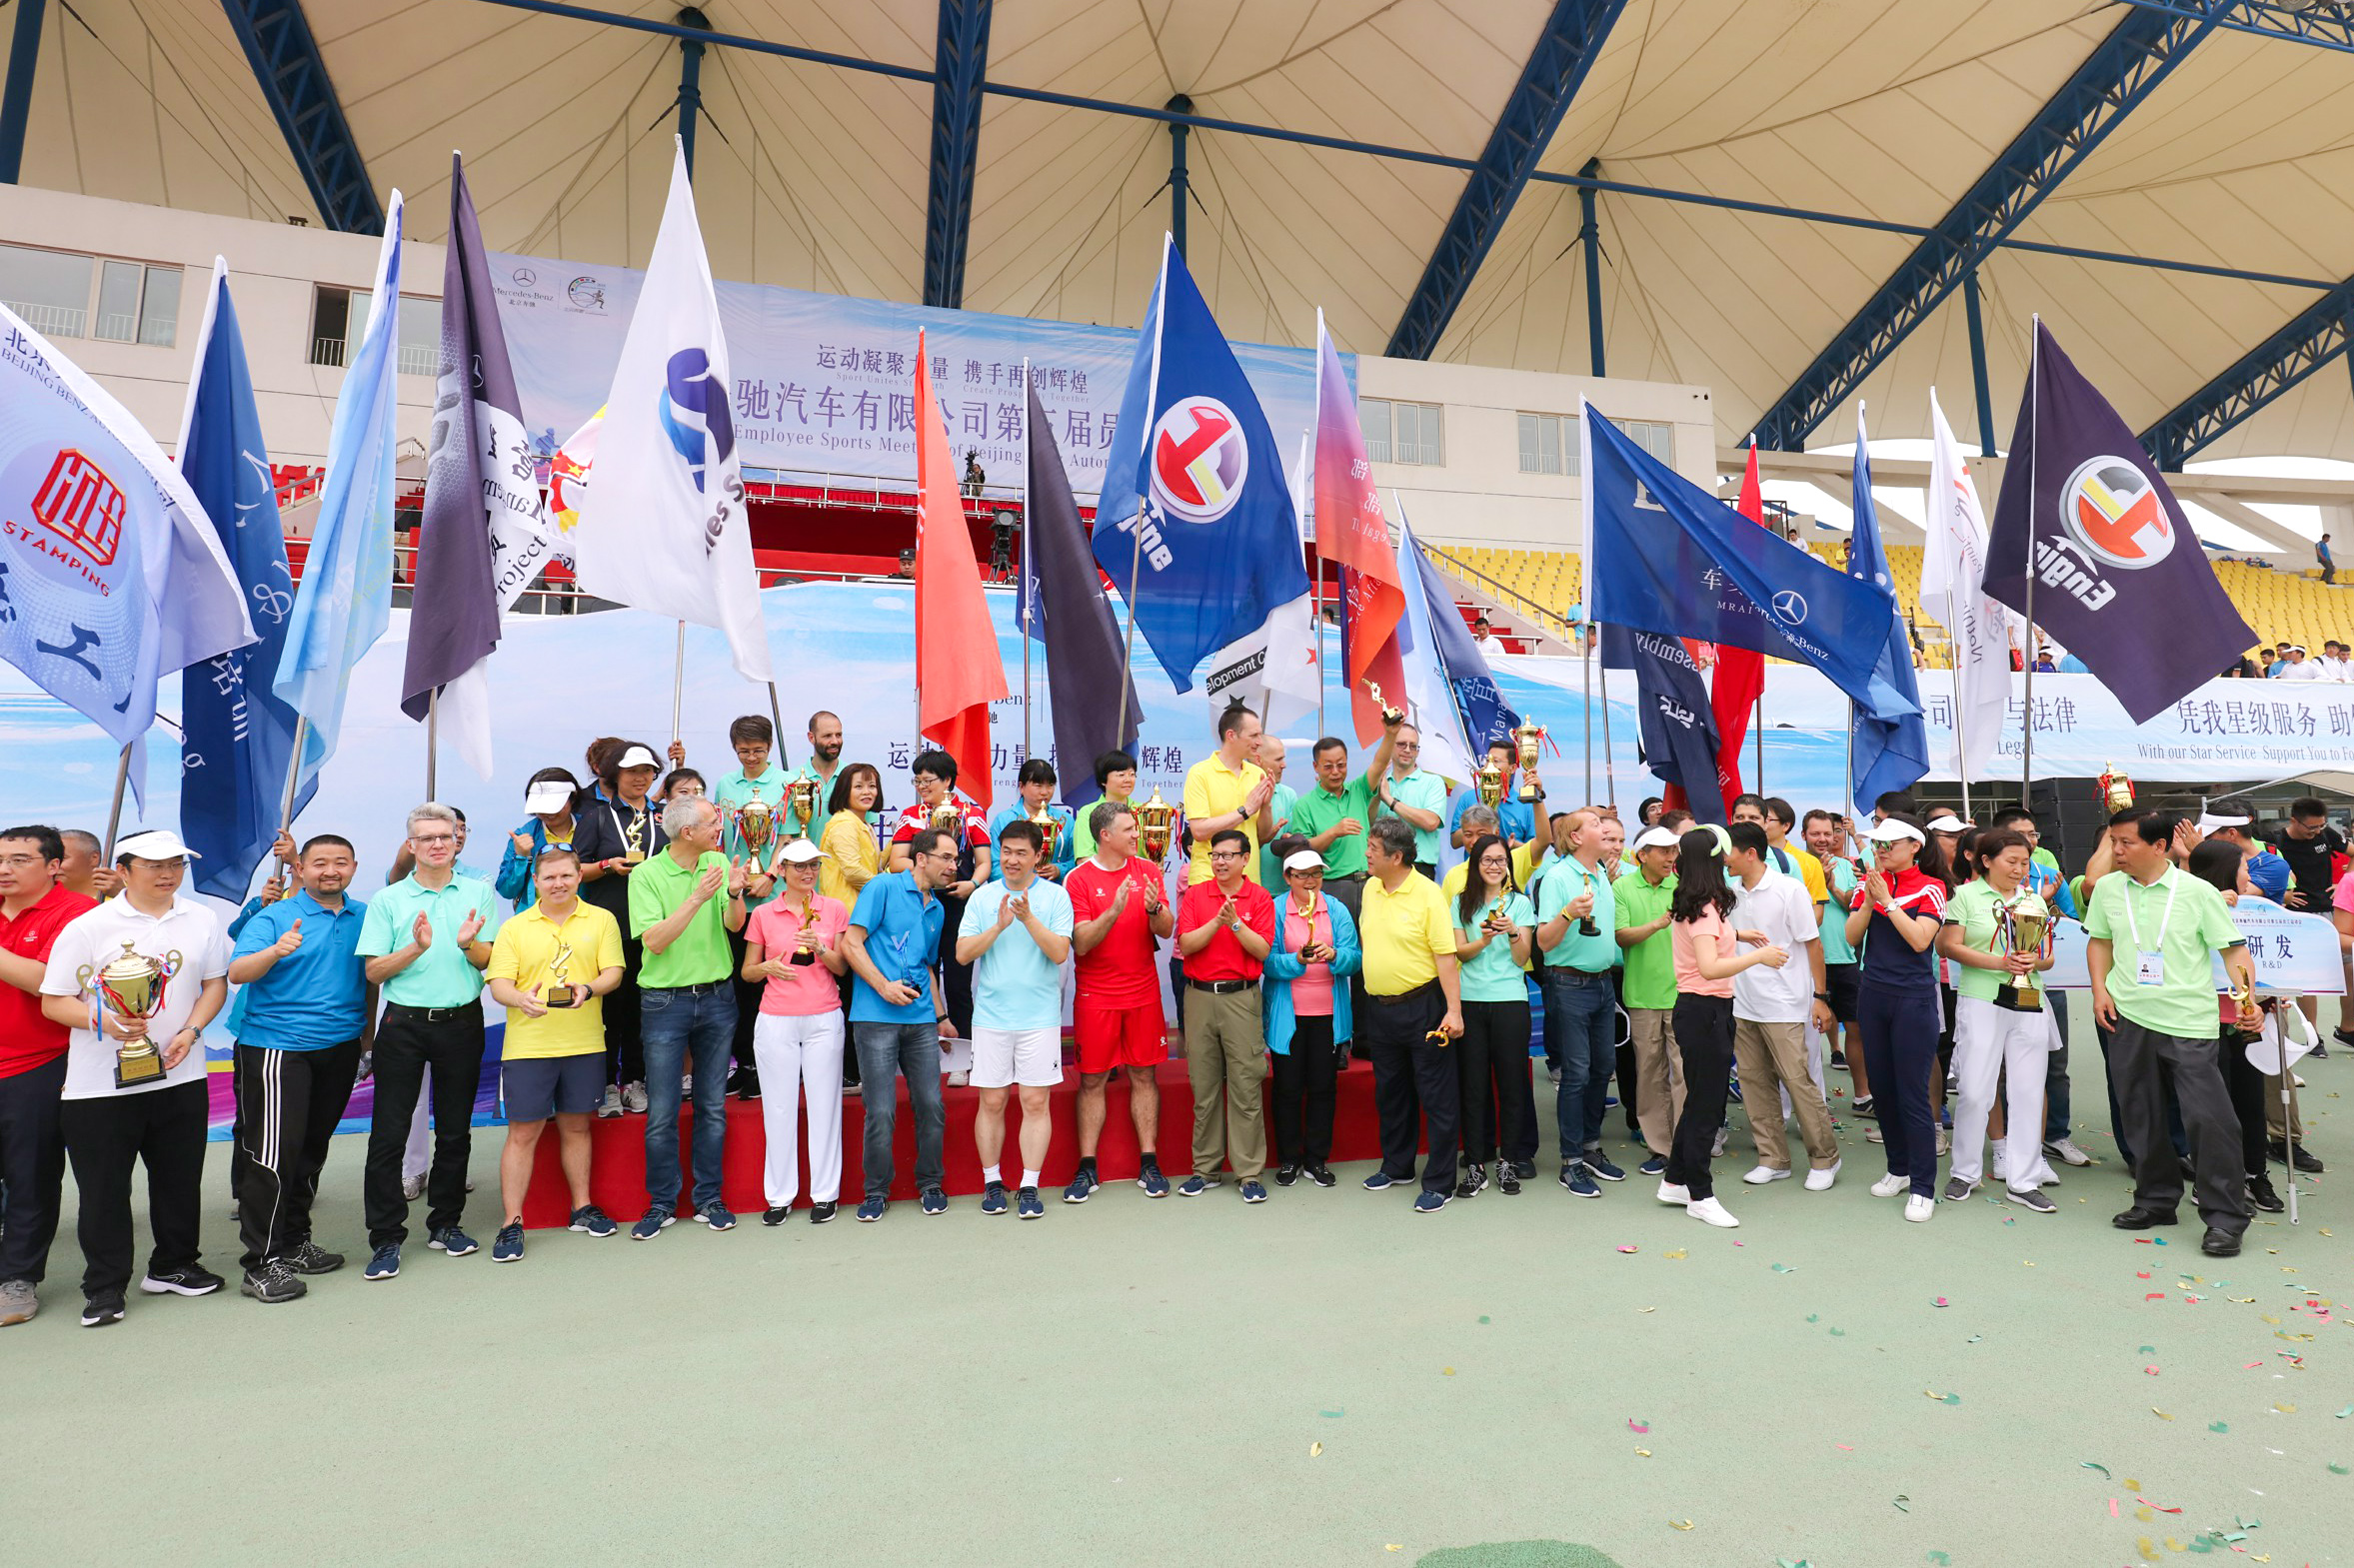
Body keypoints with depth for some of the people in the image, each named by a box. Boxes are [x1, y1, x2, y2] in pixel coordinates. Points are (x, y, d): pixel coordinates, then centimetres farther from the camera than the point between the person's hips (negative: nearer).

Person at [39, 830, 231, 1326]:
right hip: (98, 1084, -3)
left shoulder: (202, 920, 4)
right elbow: (53, 1001, -4)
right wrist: (101, 1020, -22)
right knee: (103, 1189, 5)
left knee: (180, 1178, 13)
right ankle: (104, 1288, 21)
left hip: (180, 1076, 3)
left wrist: (191, 1031, -5)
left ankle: (173, 1266, 31)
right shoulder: (87, 927, -7)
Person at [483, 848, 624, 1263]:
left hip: (584, 1044, 1)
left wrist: (589, 988, -21)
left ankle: (582, 1207, 26)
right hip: (528, 1046, -1)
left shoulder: (601, 920, 5)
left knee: (576, 1126, 13)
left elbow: (613, 972, 0)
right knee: (523, 1132, 1)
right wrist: (520, 999, -24)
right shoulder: (514, 928, 4)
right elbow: (498, 983, -2)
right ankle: (511, 1223, 11)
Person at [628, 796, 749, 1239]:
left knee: (713, 1107, 10)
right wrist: (698, 897, -25)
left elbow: (734, 925, -6)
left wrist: (734, 893, -26)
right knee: (661, 1113, 2)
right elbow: (654, 940, -17)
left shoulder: (718, 863, 2)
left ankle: (708, 1200, 22)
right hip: (666, 1001, -3)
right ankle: (661, 1204, 19)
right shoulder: (646, 875, -8)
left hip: (717, 998, 3)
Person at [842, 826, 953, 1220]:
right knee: (881, 1112, -1)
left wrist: (939, 1015, 22)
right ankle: (876, 1191, 17)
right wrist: (883, 985, -15)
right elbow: (851, 943, -8)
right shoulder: (883, 887, -2)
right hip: (877, 1019, -6)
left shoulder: (937, 909, 18)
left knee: (932, 1106, 4)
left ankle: (930, 1184, 22)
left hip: (921, 1020, 6)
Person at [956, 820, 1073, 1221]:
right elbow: (963, 953, -2)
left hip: (1040, 1017, -1)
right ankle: (992, 1183, 22)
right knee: (991, 1102, 7)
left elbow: (1060, 952, -9)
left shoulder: (1056, 896, 0)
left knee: (1036, 1102, 1)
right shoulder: (982, 896, 5)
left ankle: (1029, 1187, 11)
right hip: (990, 1015, 1)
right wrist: (999, 925, -14)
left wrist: (1028, 918, -20)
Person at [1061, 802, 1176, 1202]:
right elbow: (1081, 944, -13)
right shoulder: (1078, 879, -6)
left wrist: (1154, 908, -21)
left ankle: (1149, 1165, 16)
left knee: (1144, 1076, 7)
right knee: (1092, 1080, 3)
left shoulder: (1148, 870, 4)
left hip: (1143, 992, 3)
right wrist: (1115, 910, -26)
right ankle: (1087, 1170, 12)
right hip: (1095, 995, -2)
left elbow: (1167, 931, 0)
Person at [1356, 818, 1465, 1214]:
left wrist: (1454, 1010, -20)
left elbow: (1446, 955, -17)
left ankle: (1440, 1183, 12)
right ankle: (1397, 1166, 34)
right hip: (1379, 1008, 7)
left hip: (1421, 1007, -7)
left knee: (1436, 1096, 2)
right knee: (1390, 1092, 18)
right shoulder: (1370, 889, 6)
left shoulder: (1428, 894, -15)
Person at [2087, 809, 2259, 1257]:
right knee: (2141, 1115, 13)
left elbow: (2232, 948, -4)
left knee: (2209, 1116, -6)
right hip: (2128, 1018, 4)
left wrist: (2247, 997, -18)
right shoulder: (2108, 890, 5)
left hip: (2188, 1021, -4)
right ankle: (2156, 1199, 28)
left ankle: (2225, 1217, 7)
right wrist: (2100, 989, 4)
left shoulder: (2198, 892, -6)